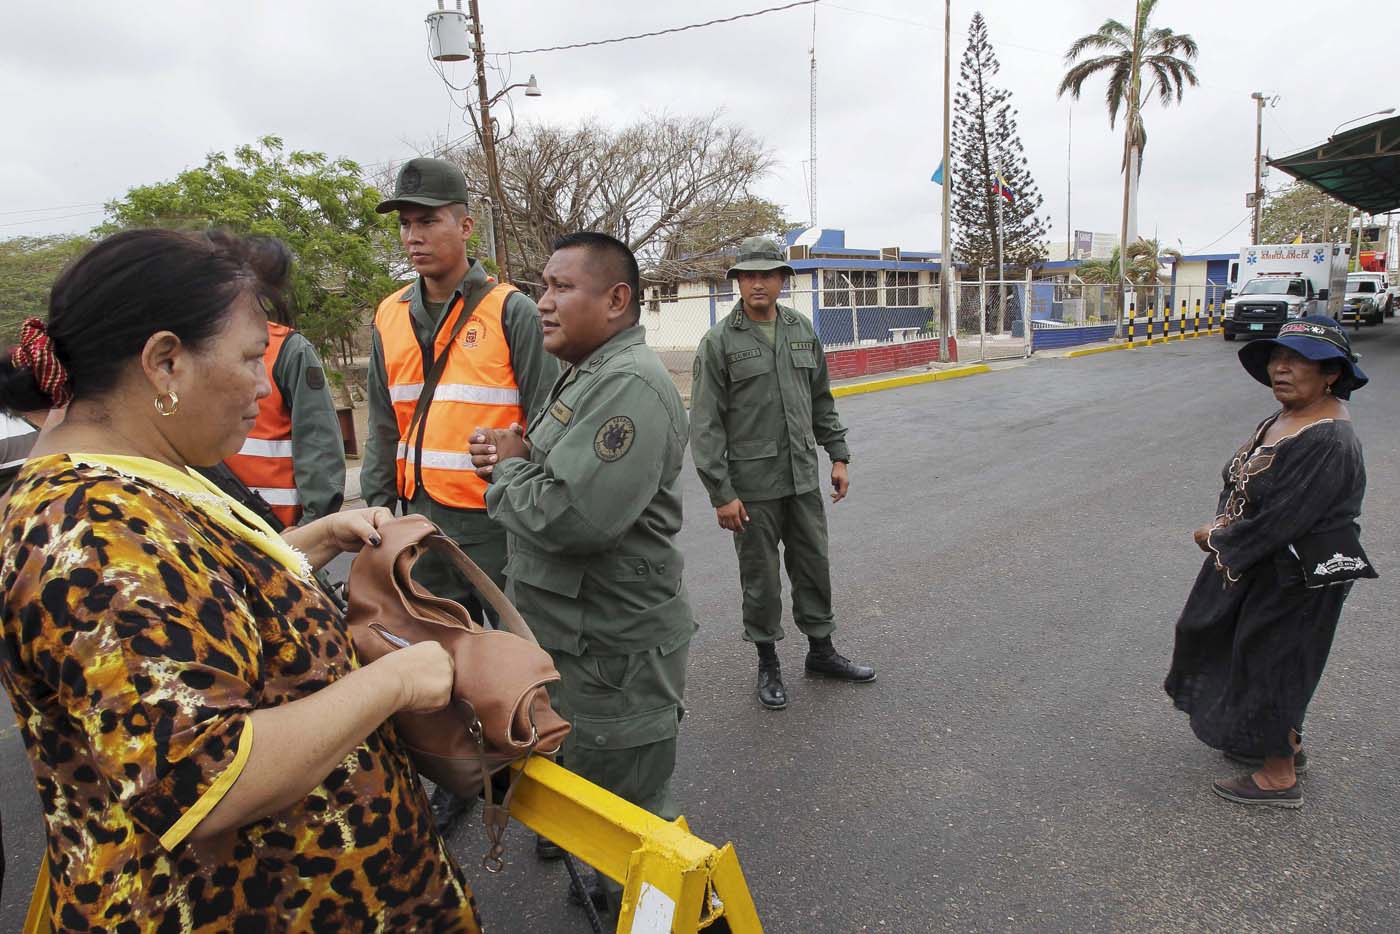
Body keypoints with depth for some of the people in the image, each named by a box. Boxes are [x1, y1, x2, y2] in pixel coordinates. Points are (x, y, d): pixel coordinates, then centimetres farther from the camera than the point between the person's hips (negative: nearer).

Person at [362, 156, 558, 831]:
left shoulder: (511, 312, -8)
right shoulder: (391, 318, 9)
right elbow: (384, 426, 14)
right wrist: (377, 504, 10)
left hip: (500, 520, -5)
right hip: (425, 517, 6)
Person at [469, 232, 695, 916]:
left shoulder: (630, 385, -23)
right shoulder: (588, 374, 13)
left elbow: (575, 515, -33)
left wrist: (508, 471, -13)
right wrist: (516, 460, -2)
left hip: (613, 653, -11)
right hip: (574, 636, 11)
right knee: (585, 791, 29)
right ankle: (604, 886, 51)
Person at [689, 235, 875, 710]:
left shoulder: (802, 330, 7)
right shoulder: (719, 341, -9)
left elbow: (822, 401, 15)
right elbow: (705, 425, -11)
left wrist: (838, 455, 10)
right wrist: (721, 493, -15)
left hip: (803, 477, 5)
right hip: (752, 483, -5)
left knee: (814, 565, 15)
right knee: (760, 577, 8)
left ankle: (821, 651, 33)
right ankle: (768, 663, 25)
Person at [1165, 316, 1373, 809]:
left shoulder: (1328, 444, -27)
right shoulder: (1285, 417, 3)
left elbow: (1277, 523, -29)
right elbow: (1241, 483, 10)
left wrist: (1217, 539, -14)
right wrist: (1224, 525, -8)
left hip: (1296, 580, -9)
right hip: (1258, 564, 10)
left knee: (1271, 662, 5)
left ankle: (1279, 778, 26)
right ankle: (1285, 742, 45)